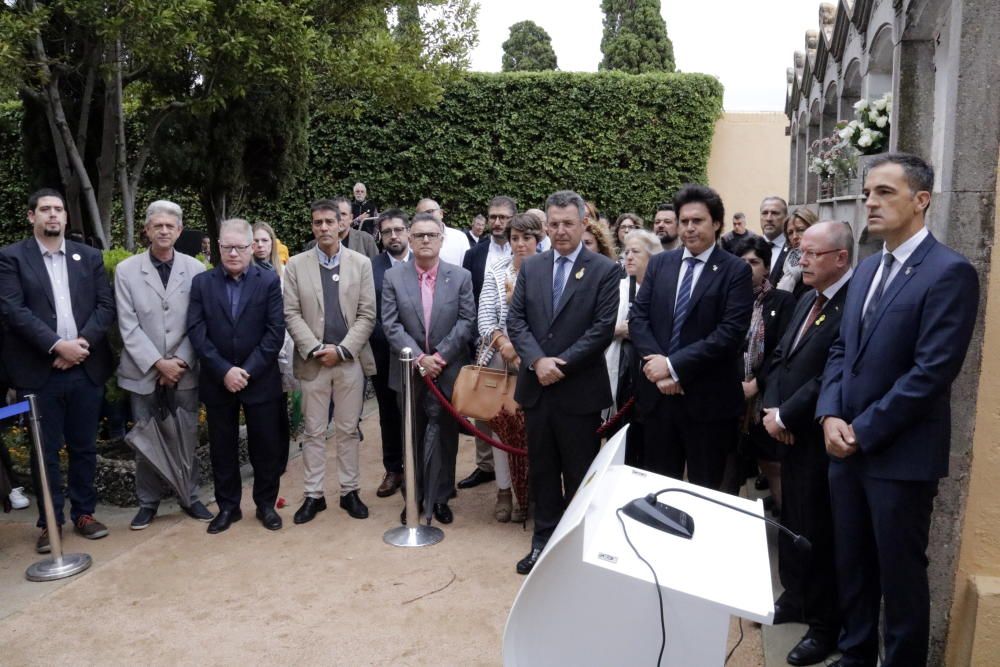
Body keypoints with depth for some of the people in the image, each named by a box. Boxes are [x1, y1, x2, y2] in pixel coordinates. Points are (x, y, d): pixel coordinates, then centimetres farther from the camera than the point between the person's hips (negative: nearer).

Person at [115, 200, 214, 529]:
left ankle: (189, 498, 23)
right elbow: (128, 326, -5)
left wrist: (181, 361, -10)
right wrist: (158, 363, -12)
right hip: (144, 371, 0)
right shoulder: (126, 270, 0)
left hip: (185, 370, 0)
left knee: (186, 437, 7)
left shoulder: (195, 269, -1)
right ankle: (148, 502, 24)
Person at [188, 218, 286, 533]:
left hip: (260, 379, -1)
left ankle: (265, 504, 24)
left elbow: (275, 332, -8)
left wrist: (248, 371, -15)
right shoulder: (202, 282, 3)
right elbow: (197, 333, -4)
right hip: (217, 381, 2)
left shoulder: (269, 281, -2)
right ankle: (227, 506, 26)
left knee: (266, 446, 7)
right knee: (222, 448, 11)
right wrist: (224, 371, -14)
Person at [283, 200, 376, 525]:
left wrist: (341, 350, -10)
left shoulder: (361, 263, 3)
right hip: (312, 361, 0)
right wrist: (315, 349, -12)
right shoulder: (296, 265, 3)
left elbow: (367, 315, -1)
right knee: (313, 431, 7)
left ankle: (350, 491, 20)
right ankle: (313, 495, 17)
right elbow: (291, 314, -1)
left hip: (350, 360, 0)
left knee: (348, 430, 9)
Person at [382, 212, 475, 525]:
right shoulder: (393, 277, 0)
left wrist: (440, 356, -14)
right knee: (413, 437, 12)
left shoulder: (461, 276, 0)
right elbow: (391, 325, -6)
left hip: (447, 371, -1)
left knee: (442, 437, 4)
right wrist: (419, 358, -15)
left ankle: (439, 498, 17)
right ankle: (414, 497, 26)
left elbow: (467, 322, -5)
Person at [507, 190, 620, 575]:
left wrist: (562, 364, -15)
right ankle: (544, 540, 28)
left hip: (579, 390, -4)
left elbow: (603, 328, -10)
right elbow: (515, 320, 3)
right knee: (542, 470, 14)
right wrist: (537, 361, -13)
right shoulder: (530, 267, 9)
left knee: (579, 474, 8)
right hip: (536, 386, 4)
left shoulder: (604, 270, -3)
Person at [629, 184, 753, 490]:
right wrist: (658, 363, -12)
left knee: (704, 490, 11)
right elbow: (638, 318, 3)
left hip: (708, 399, -4)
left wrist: (674, 366, -17)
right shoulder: (659, 263, 8)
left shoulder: (736, 270, -5)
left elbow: (730, 333, -15)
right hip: (657, 394, 4)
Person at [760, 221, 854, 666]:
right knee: (792, 521, 19)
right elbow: (779, 358, 11)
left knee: (818, 529, 5)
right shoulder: (808, 300, 12)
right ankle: (796, 598, 38)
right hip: (791, 432, 8)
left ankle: (825, 624, 24)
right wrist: (771, 408, -3)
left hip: (822, 438, -8)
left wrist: (785, 416, -16)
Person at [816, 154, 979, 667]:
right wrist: (831, 416, -3)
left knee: (900, 574, 9)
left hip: (900, 454, -7)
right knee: (851, 567, 18)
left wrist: (863, 432, -15)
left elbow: (932, 371, -18)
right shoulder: (867, 269, 12)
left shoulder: (950, 272, -12)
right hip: (848, 448, 7)